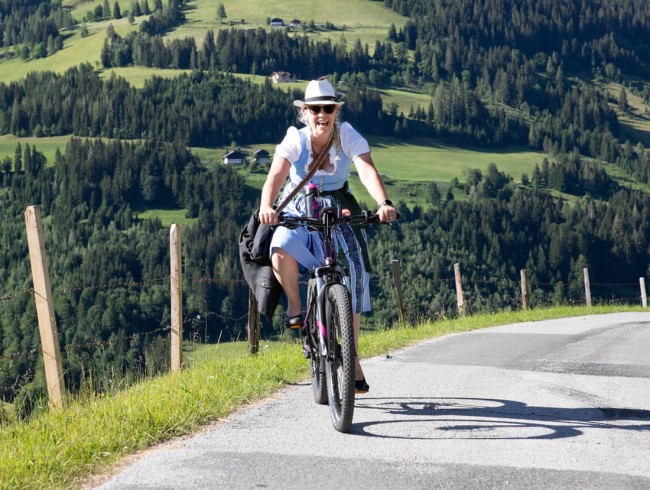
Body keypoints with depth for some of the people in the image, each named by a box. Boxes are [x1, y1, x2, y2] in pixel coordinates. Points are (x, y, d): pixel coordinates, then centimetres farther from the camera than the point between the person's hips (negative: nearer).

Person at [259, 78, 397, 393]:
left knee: (353, 275, -15)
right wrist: (267, 206, -49)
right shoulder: (294, 139, -13)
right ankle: (295, 306, -4)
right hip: (298, 213, -1)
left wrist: (383, 203, -48)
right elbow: (276, 175, -28)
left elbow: (367, 170, -28)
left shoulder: (348, 136, -12)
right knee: (281, 250, -35)